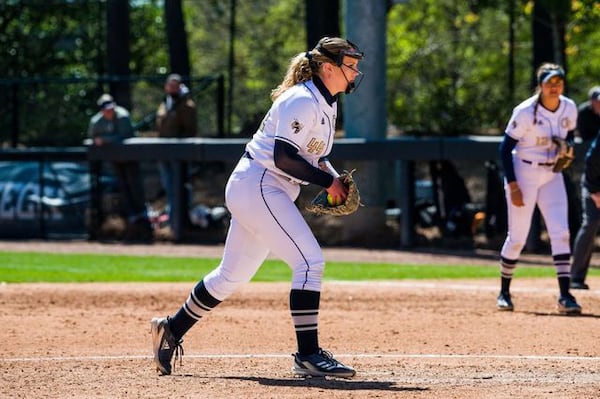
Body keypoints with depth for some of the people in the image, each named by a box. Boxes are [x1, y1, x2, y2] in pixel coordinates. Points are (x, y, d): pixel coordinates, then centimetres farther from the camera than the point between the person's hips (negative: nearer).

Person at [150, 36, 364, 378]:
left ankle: (171, 330, 28)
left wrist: (333, 178, 5)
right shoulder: (302, 101, -17)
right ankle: (308, 354, -19)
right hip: (258, 186, -10)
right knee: (310, 261, -18)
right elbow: (284, 156, -24)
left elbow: (312, 152, 24)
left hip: (271, 193, 10)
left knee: (233, 274, 16)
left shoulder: (326, 103, 14)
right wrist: (328, 181, -19)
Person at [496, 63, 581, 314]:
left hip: (552, 175, 5)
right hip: (523, 173, -4)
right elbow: (505, 148, -13)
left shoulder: (569, 109, -3)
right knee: (517, 237, -1)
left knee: (561, 233, -7)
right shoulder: (525, 112, -18)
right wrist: (513, 186, -18)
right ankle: (504, 292, 17)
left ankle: (565, 296, -8)